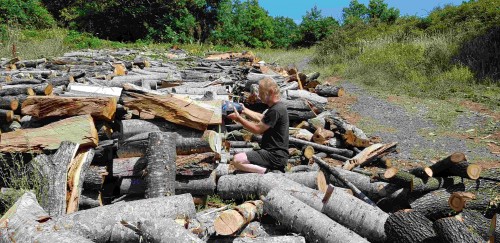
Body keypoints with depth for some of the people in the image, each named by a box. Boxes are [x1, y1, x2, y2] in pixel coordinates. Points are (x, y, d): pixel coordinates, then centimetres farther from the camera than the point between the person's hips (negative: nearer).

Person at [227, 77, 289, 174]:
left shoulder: (275, 110, -19)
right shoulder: (277, 106, 12)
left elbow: (257, 129, -16)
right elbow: (261, 118, 25)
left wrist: (238, 118, -7)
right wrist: (244, 110, 15)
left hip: (275, 155, -11)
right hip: (274, 151, 11)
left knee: (237, 160, -21)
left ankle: (268, 171, -15)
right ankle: (273, 167, 9)